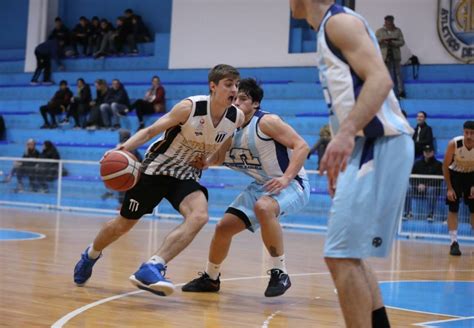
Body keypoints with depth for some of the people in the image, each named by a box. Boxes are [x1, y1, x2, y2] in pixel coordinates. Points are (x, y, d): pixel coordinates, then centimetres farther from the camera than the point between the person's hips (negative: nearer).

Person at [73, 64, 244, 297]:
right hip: (155, 169, -3)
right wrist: (125, 147, -31)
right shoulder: (190, 107, -22)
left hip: (186, 176, 3)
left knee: (200, 216, -30)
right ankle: (90, 255, 43)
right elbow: (151, 131, -17)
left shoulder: (238, 118, -10)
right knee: (124, 224, 11)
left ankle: (152, 268, -34)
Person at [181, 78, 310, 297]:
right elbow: (219, 158, 16)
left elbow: (301, 146, -22)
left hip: (291, 184, -8)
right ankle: (210, 278, 32)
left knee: (263, 207, -39)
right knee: (224, 227, 6)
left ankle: (279, 272, -26)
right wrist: (205, 163, -7)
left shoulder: (266, 122, -19)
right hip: (262, 186, 8)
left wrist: (286, 178, -33)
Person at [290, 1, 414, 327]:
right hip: (368, 147, 11)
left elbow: (380, 79, -21)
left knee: (342, 256, -13)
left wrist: (346, 133, -32)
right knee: (351, 255, 17)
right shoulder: (330, 29, 21)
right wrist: (340, 153, 29)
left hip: (381, 146, -11)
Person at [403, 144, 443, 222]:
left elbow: (438, 180, -6)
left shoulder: (438, 165, 4)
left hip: (432, 187, -3)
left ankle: (431, 214, -34)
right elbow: (412, 177, 9)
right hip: (418, 188, 3)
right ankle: (407, 213, -21)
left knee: (431, 190, -38)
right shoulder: (417, 164, 15)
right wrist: (419, 184, -13)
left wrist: (425, 185, -18)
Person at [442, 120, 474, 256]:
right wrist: (449, 188, -17)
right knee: (453, 209, -8)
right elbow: (445, 166, -16)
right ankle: (454, 243, -5)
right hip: (455, 174, -1)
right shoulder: (454, 144, -28)